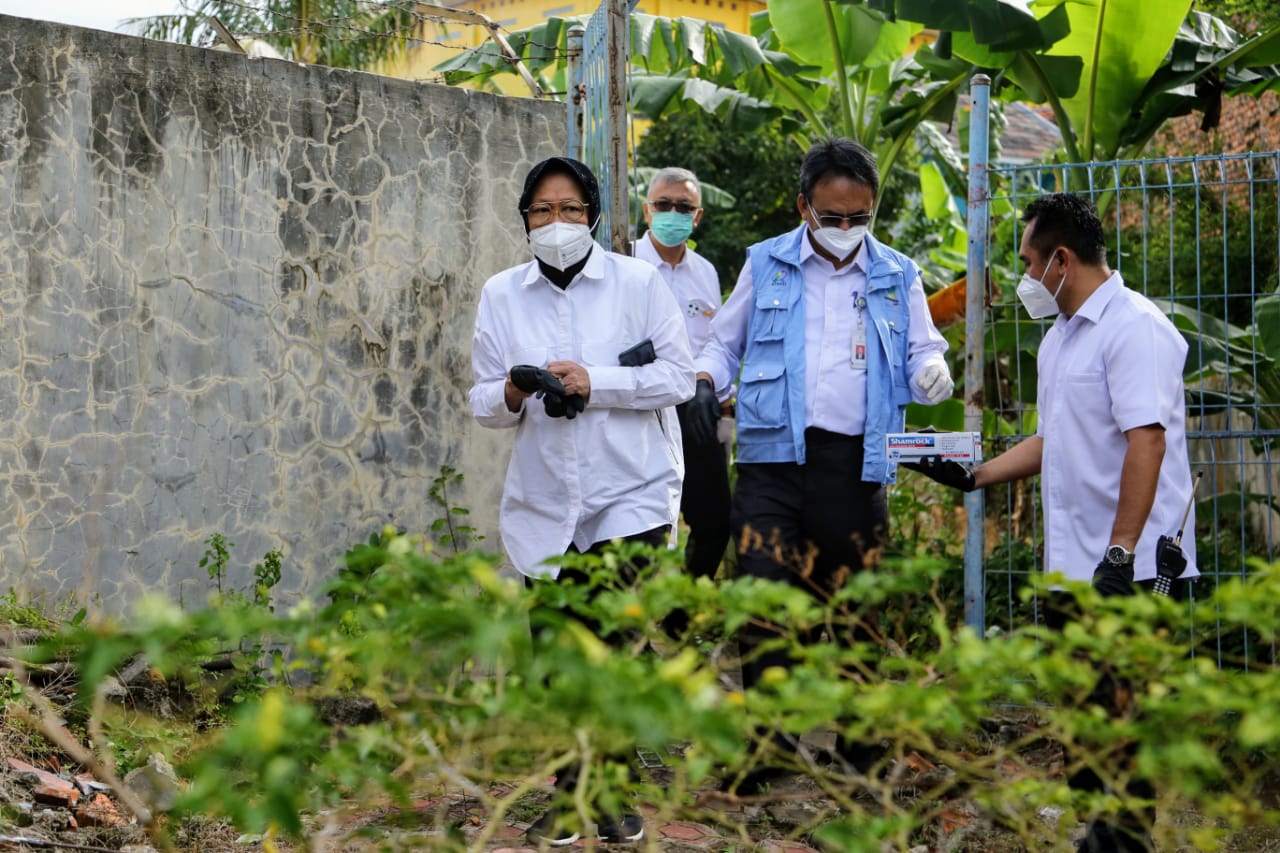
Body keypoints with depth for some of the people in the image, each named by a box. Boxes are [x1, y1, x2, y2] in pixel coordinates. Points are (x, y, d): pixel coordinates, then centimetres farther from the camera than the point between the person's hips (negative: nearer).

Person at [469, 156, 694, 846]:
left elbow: (678, 377, -4)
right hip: (543, 500, 3)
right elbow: (484, 402, 9)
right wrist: (512, 394, -15)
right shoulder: (501, 295, 7)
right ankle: (572, 794, 24)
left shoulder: (638, 282, 0)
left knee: (614, 639, -13)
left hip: (629, 492, -3)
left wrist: (593, 382, -15)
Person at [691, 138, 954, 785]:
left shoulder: (897, 277, 12)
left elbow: (921, 355, 16)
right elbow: (725, 341, 19)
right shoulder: (765, 265, 11)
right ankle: (766, 743, -1)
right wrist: (705, 383, -2)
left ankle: (861, 743, 20)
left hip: (854, 464, 1)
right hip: (772, 457, -1)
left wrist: (932, 371, -9)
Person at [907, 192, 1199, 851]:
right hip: (1069, 561, 9)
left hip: (1128, 564, -9)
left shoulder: (1134, 327, -13)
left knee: (1120, 705, -5)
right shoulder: (1060, 338, 18)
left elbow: (1146, 440, -22)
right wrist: (973, 476, 21)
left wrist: (1121, 553, -26)